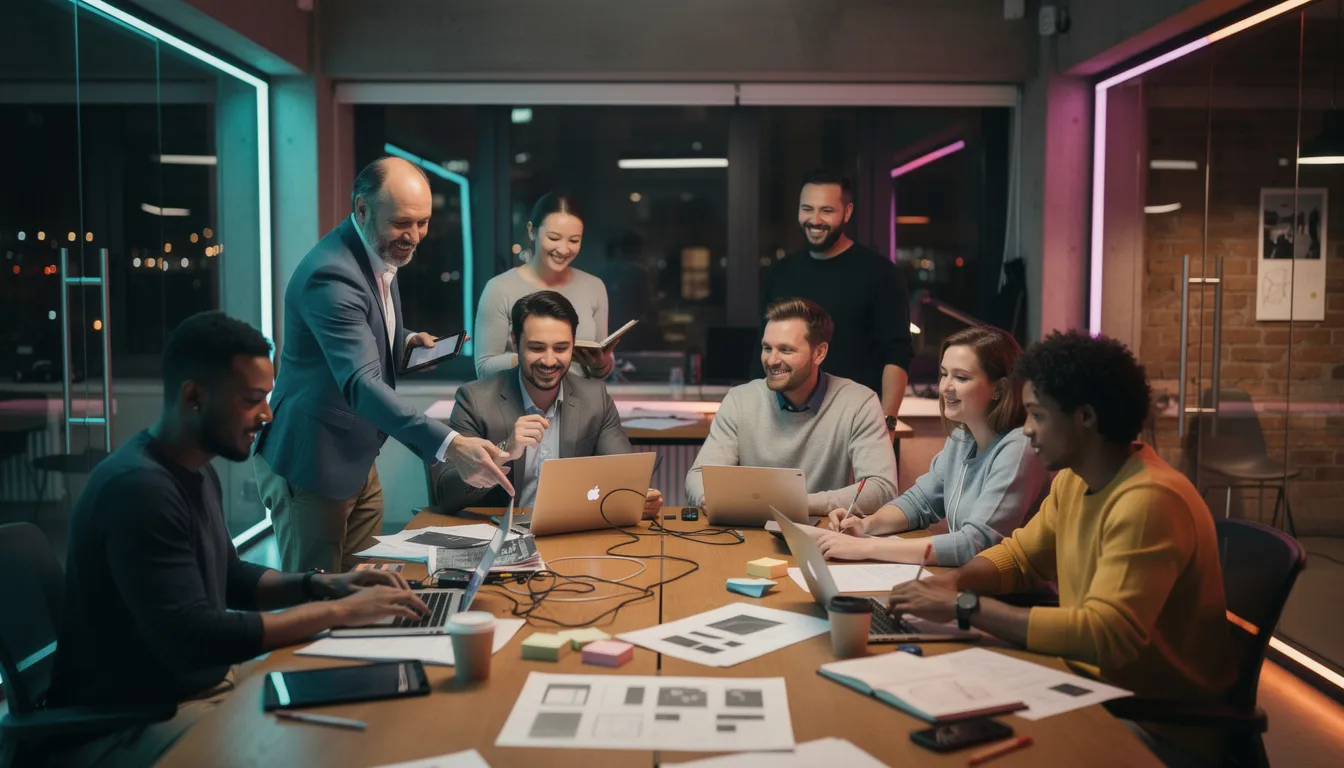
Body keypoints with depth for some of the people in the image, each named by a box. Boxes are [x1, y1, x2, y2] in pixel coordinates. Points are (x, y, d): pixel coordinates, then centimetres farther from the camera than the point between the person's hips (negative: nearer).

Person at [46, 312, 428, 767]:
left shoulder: (197, 471, 6)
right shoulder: (138, 488, -25)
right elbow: (191, 639, -30)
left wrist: (319, 585, 2)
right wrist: (338, 611, -25)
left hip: (207, 685, 9)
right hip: (129, 723, -9)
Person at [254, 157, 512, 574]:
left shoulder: (380, 252, 2)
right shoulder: (330, 274, -27)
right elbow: (361, 384, -39)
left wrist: (406, 339, 0)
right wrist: (450, 446, -50)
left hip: (358, 460, 9)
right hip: (311, 463, -9)